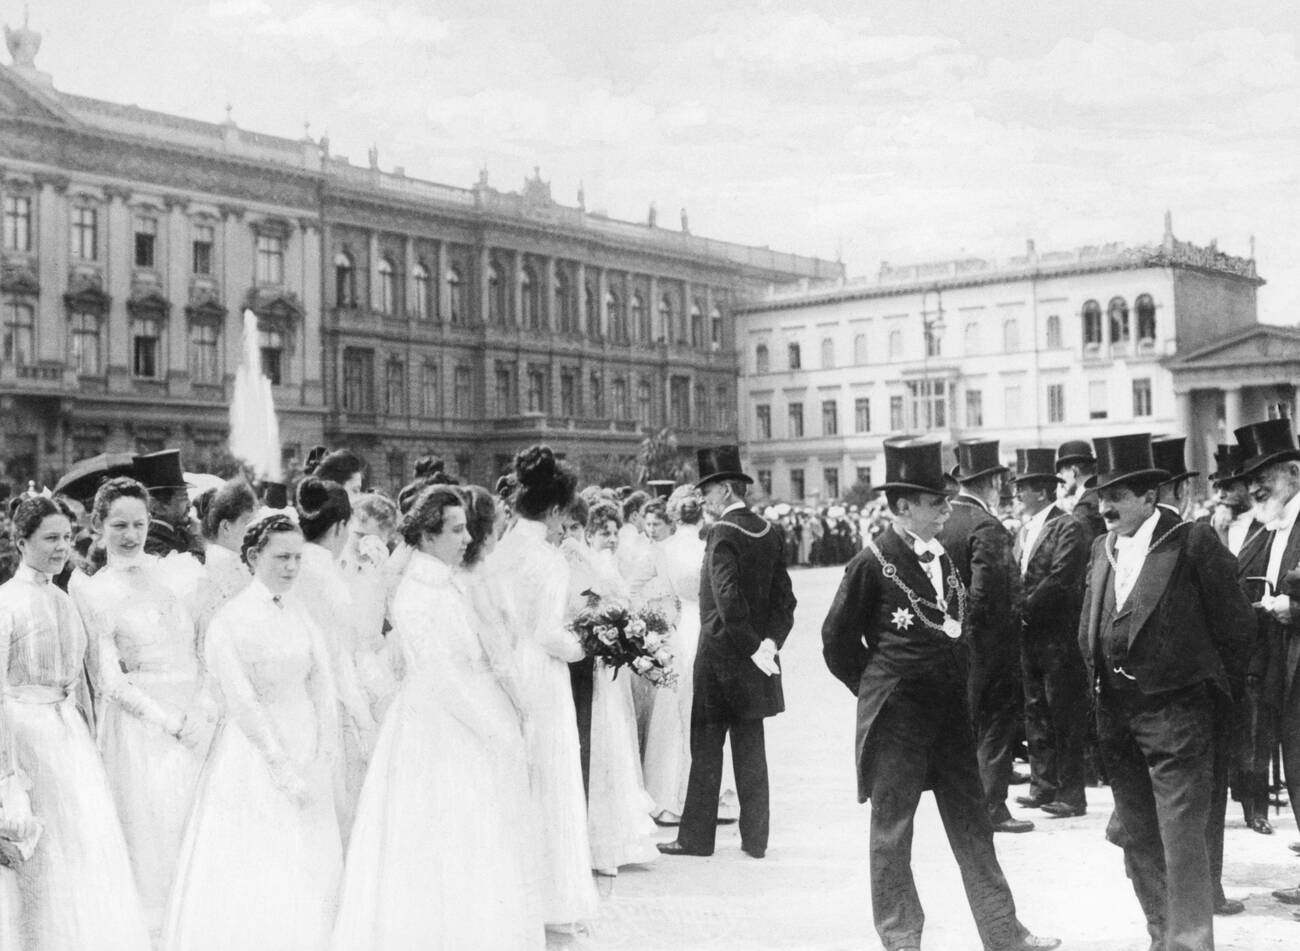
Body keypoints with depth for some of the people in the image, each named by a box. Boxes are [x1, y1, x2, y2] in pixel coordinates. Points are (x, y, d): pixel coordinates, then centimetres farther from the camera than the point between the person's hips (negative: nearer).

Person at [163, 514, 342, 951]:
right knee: (255, 874, -3)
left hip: (307, 755, 6)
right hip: (254, 751, -5)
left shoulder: (300, 612, 6)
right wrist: (285, 768, -14)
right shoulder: (230, 620, -10)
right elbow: (241, 703, -14)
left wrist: (323, 762, -5)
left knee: (311, 875, 8)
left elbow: (323, 686, 4)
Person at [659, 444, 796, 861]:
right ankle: (755, 838, 15)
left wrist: (753, 647, -18)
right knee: (751, 748, 11)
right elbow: (784, 597, 7)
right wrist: (769, 642, 2)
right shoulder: (768, 532, 7)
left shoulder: (723, 533, -15)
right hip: (754, 657, 7)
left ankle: (697, 837, 7)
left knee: (706, 747, 2)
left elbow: (728, 598, -24)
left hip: (721, 654, -6)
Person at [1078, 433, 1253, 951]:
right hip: (1115, 713, 7)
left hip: (1174, 713, -7)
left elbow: (1235, 625, -6)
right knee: (1137, 839, 14)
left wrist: (1212, 686, 0)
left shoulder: (1192, 541, -10)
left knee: (1182, 840, -5)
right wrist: (1100, 679, 10)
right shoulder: (1102, 549, 9)